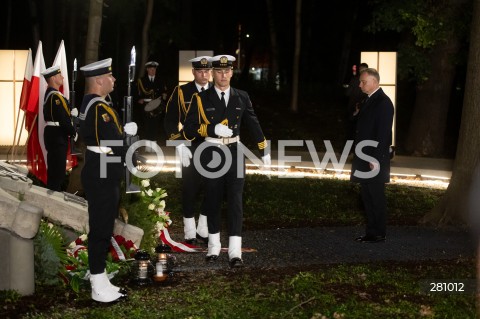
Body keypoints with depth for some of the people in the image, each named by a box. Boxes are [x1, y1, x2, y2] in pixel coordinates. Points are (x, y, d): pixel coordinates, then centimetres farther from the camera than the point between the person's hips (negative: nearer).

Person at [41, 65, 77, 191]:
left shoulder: (49, 94, 13)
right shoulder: (56, 96, -19)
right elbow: (63, 119, -22)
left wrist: (71, 113, 2)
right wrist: (73, 133, -10)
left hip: (53, 134, 10)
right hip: (58, 137, -10)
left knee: (54, 167, 17)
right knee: (58, 169, -6)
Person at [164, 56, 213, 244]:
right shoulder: (181, 92, -2)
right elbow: (170, 121, -3)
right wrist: (180, 146, -11)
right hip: (191, 150, -2)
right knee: (190, 190, 4)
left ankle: (203, 231, 18)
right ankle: (190, 233, 15)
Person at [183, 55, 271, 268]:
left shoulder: (242, 98, 5)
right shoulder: (201, 98, -2)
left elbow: (253, 125, 14)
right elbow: (189, 129, -7)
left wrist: (264, 151, 16)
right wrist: (213, 129, -20)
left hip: (235, 153, 1)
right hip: (211, 154, -1)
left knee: (235, 201, -5)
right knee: (213, 201, 8)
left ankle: (235, 252, -7)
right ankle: (214, 247, 22)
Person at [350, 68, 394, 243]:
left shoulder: (383, 102, -13)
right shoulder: (370, 101, 15)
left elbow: (383, 133, -19)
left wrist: (376, 159, -21)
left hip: (374, 160, -9)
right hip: (365, 159, 9)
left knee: (376, 197, -2)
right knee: (367, 196, 13)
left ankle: (378, 234, 6)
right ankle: (371, 232, 20)